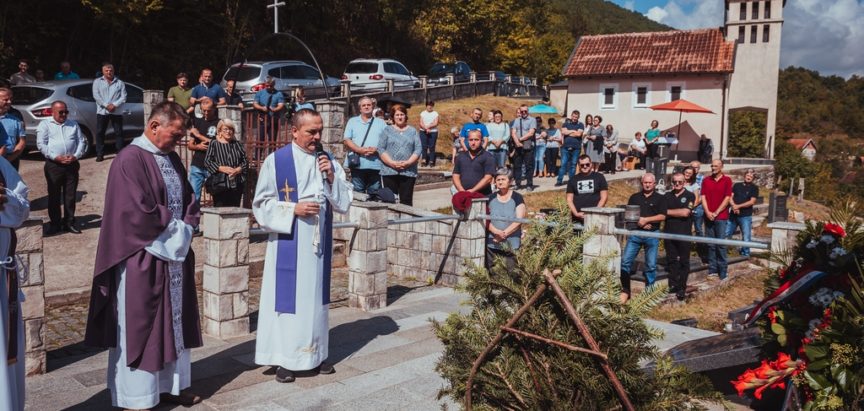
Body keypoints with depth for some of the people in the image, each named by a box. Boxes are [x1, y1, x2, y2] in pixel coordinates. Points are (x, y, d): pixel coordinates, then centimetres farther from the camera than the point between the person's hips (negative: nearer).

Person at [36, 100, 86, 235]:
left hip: (72, 164, 3)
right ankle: (55, 224, 11)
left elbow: (82, 141, 11)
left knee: (70, 195, 6)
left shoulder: (73, 124, 15)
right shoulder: (45, 125, 4)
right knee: (54, 195, 2)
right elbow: (41, 144, -5)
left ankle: (69, 223, 15)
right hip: (53, 164, -3)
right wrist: (56, 157, -15)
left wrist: (76, 155, -7)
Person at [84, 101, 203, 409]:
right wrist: (174, 226, -10)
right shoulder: (130, 160, -16)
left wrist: (185, 228, -3)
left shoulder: (171, 158, 10)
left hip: (174, 254, 8)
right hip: (142, 259, -8)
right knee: (139, 326, 2)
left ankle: (170, 386, 25)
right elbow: (138, 213, -22)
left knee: (173, 322, 13)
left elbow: (188, 200, 15)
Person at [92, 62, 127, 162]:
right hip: (102, 111, 0)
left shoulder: (120, 83, 9)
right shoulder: (97, 82, 9)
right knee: (100, 133, 0)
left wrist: (114, 105, -14)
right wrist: (106, 105, -15)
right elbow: (96, 96, -2)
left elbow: (123, 97, 1)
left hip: (117, 111, 0)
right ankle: (100, 154, 5)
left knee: (118, 133, 1)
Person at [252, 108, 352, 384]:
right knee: (287, 297, 2)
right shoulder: (275, 162, -7)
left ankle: (316, 353, 24)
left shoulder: (327, 161, 6)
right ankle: (284, 359, 13)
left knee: (315, 296, 12)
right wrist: (294, 210, -18)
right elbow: (261, 205, -5)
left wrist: (331, 178, -11)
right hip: (288, 245, -4)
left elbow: (344, 204, 4)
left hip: (318, 244, 4)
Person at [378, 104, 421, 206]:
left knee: (406, 201, -2)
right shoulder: (387, 130, 11)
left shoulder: (413, 131, 14)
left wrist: (408, 163, -12)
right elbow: (380, 149, 1)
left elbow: (418, 149, 4)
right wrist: (392, 163, -12)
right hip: (389, 171, 0)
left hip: (408, 172, 1)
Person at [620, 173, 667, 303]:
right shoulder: (634, 197, 12)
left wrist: (646, 219, -14)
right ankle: (625, 291, 1)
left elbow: (662, 216, -5)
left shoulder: (660, 198, 5)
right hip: (635, 233, 2)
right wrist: (638, 222, -10)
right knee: (625, 261, -7)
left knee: (651, 265, 3)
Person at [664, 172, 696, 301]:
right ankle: (673, 285, 15)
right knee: (671, 260, 8)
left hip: (684, 234, -4)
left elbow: (685, 212, -15)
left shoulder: (690, 196, -2)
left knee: (684, 261, 2)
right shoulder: (667, 196, 12)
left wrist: (668, 211, -7)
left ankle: (682, 288, 5)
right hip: (669, 233, 4)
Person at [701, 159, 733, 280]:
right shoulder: (706, 181, 9)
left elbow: (727, 198, -5)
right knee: (710, 244, 5)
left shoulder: (727, 180, 0)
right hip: (708, 216, 3)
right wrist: (707, 212, -9)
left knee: (721, 244, -4)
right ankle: (712, 269, 9)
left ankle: (722, 270, 2)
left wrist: (716, 213, -10)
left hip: (721, 217, -3)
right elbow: (703, 197, 4)